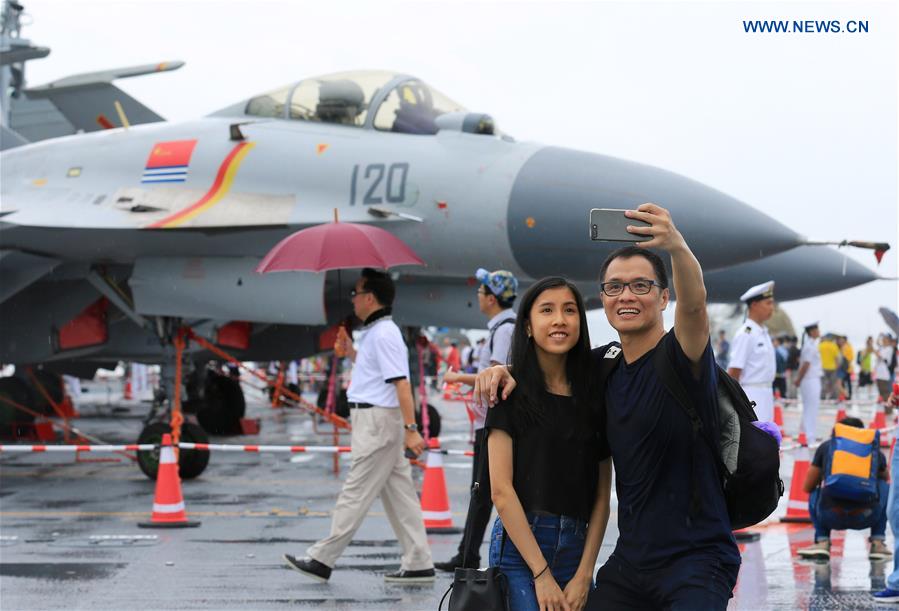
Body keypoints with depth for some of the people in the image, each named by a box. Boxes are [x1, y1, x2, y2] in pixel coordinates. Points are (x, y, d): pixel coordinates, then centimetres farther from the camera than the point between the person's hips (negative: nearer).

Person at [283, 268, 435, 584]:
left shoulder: (384, 334, -16)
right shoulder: (373, 333, 16)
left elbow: (401, 383, -22)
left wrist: (411, 429, -26)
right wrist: (351, 353, 16)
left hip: (378, 421, -11)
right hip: (374, 420, 11)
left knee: (355, 493, -5)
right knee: (399, 493, 8)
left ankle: (322, 560, -1)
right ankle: (418, 564, 9)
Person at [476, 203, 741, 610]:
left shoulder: (680, 356, -10)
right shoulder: (605, 366, 9)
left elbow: (693, 302, -31)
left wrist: (676, 246, -51)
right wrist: (504, 370, 2)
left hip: (697, 559, -7)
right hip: (631, 558, 7)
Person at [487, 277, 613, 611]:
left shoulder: (594, 395, 8)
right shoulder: (511, 392, -2)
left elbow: (602, 495, 6)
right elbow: (501, 490, -8)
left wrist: (583, 576, -3)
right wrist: (541, 574, -12)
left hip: (576, 549, 4)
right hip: (519, 548, -4)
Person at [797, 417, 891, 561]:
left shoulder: (826, 446, 18)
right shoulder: (875, 450, 20)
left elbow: (807, 487, 25)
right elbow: (886, 478, 42)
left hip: (831, 517, 0)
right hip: (865, 518, 0)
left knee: (814, 494, 34)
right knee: (885, 488, 31)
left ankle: (822, 542, 16)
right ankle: (877, 543, 22)